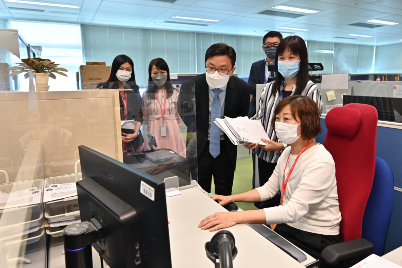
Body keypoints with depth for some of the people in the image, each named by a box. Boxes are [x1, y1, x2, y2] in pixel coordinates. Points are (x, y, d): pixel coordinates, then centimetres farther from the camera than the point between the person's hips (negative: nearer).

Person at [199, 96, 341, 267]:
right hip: (288, 227, 6)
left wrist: (237, 217, -38)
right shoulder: (288, 152, 1)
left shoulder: (320, 162, -24)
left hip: (316, 240, -6)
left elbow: (294, 210, -32)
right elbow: (269, 189, 9)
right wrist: (231, 198, -1)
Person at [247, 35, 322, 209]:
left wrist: (281, 145, -21)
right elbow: (258, 118, 10)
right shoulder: (270, 88, 9)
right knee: (264, 203, 16)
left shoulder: (310, 91, -5)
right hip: (265, 157, 4)